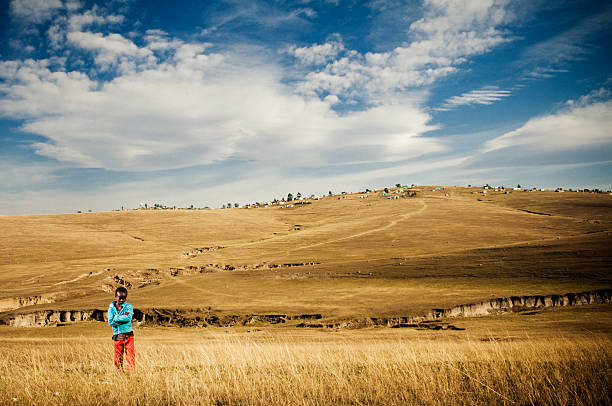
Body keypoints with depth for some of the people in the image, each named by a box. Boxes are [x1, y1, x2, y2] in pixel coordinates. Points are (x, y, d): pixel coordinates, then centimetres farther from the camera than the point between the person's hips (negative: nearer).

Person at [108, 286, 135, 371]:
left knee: (131, 356, -6)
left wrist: (116, 318, -11)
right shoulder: (111, 308, 6)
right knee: (118, 358, 7)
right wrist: (123, 317, -11)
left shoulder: (128, 306, 2)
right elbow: (110, 322, -7)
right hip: (117, 336, 1)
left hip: (128, 335, -1)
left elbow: (128, 318, -16)